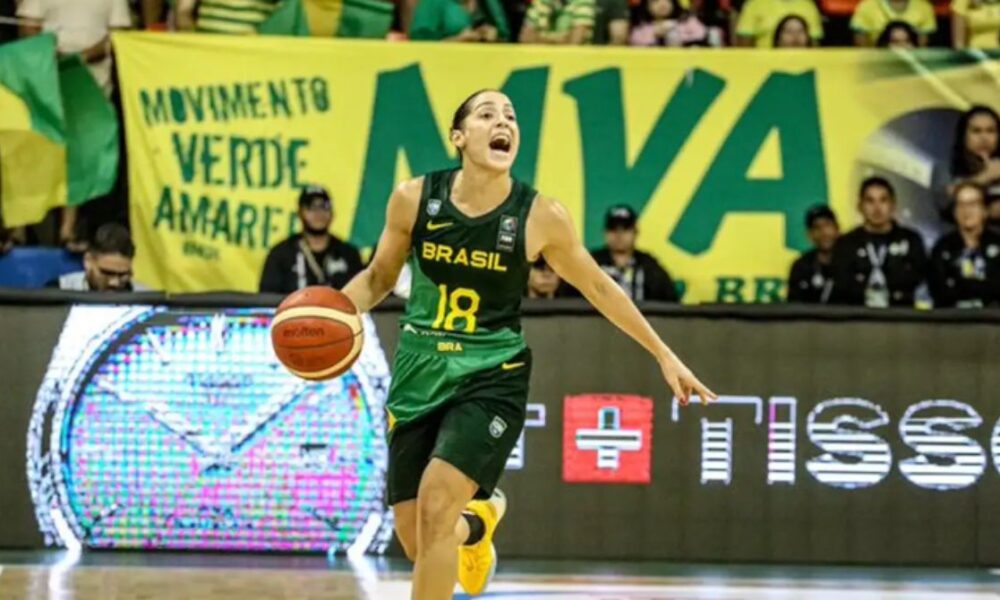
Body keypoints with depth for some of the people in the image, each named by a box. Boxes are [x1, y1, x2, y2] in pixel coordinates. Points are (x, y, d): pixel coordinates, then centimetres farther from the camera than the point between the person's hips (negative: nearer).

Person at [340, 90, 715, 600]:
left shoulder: (540, 216, -10)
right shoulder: (414, 198, -6)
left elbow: (598, 287, 5)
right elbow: (379, 276, 8)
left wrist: (664, 355, 9)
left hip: (492, 377, -2)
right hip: (419, 373, 3)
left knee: (436, 503, -24)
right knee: (416, 541, 5)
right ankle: (478, 522, 43)